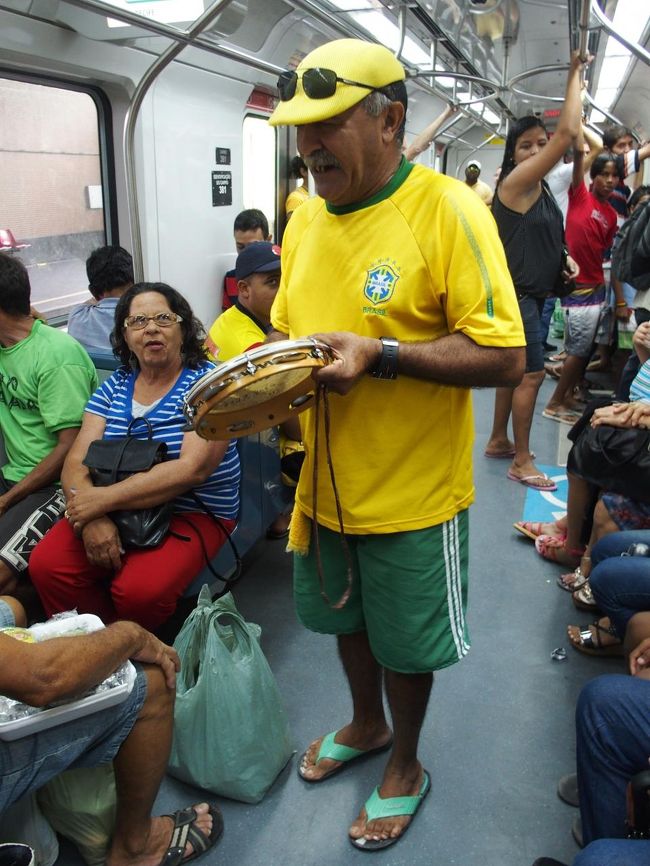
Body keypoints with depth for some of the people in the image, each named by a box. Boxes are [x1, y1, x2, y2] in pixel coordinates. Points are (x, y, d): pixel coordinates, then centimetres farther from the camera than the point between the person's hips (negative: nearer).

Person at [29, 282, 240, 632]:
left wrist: (103, 498, -22)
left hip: (193, 513, -4)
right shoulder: (113, 387, 9)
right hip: (113, 510, 5)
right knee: (46, 565, -19)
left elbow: (193, 469, -19)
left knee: (139, 590, -30)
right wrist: (93, 518, -22)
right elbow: (76, 463, 0)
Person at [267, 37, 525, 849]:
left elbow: (504, 356, -21)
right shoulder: (305, 216, 3)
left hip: (413, 490, -6)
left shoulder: (447, 209, -17)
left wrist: (380, 355, -30)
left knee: (406, 641, 15)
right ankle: (366, 724, 54)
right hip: (325, 480, 6)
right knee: (346, 616, 25)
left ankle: (405, 766, 44)